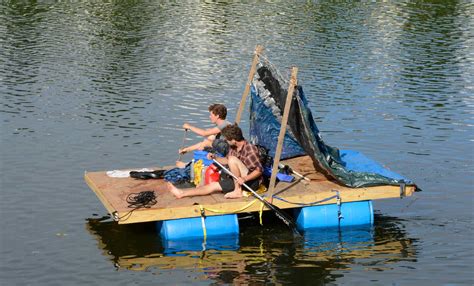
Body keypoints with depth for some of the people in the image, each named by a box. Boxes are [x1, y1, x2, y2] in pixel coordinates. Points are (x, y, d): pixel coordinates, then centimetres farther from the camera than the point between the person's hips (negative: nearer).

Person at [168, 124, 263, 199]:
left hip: (252, 181, -8)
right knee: (214, 185, 2)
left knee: (232, 159, -26)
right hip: (239, 180, 8)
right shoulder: (233, 147, 3)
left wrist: (244, 179, -35)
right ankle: (181, 193, 3)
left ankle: (238, 191, -20)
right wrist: (215, 158, 0)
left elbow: (259, 170, -22)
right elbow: (227, 160, 18)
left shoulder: (250, 150, -22)